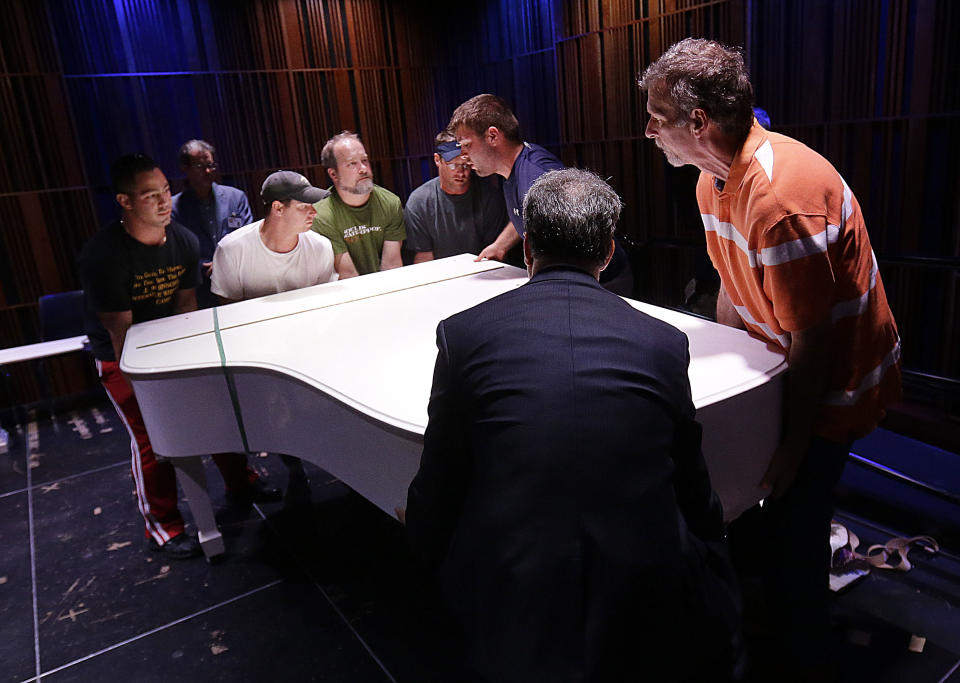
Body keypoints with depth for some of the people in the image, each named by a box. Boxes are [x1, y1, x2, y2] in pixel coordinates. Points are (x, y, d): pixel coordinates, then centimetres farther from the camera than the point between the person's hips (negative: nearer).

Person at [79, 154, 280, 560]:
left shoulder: (183, 241, -8)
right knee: (152, 437, -5)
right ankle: (162, 528, 16)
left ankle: (240, 484, 29)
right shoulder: (103, 254, -25)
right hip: (120, 358, -5)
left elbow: (186, 306, -3)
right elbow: (120, 331, -24)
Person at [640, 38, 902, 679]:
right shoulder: (715, 180, -2)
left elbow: (810, 342, -26)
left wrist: (795, 446, -17)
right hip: (775, 366, 9)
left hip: (833, 381, -9)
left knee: (792, 526, -2)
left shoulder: (781, 197, -32)